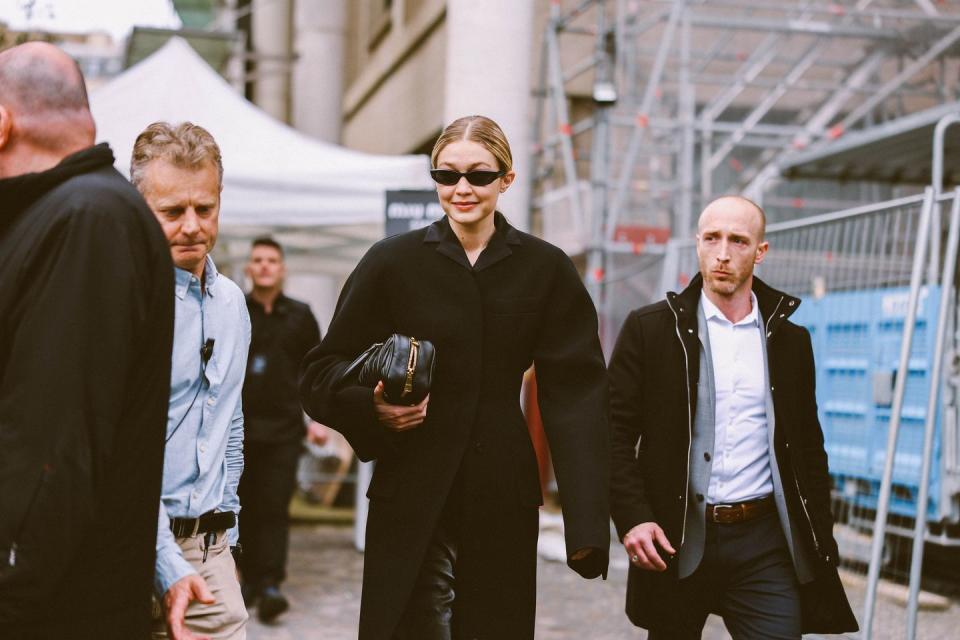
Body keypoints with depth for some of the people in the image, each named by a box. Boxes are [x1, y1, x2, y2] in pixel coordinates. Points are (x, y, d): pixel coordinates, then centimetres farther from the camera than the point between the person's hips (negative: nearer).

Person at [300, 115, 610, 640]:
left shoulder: (545, 269, 5)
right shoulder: (393, 261, 3)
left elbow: (575, 395, 1)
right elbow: (323, 371, 6)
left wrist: (587, 522, -8)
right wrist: (374, 405, -17)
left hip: (503, 498, 1)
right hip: (411, 496, -1)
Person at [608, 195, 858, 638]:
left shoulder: (790, 340, 10)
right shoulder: (650, 329, 1)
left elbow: (809, 447, 14)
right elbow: (615, 431, -2)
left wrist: (821, 543, 9)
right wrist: (632, 518, -13)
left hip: (766, 543, 2)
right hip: (677, 540, -1)